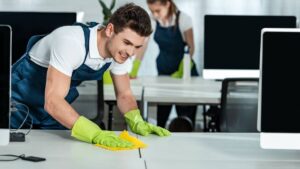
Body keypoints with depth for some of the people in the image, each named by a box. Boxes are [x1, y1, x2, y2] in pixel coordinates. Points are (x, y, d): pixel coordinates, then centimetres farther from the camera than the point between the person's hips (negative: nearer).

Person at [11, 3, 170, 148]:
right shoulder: (72, 42, -36)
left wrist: (137, 123, -20)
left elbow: (124, 94, 0)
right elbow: (52, 102, -41)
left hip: (57, 109, 6)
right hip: (20, 104, -6)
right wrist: (96, 134, -50)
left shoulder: (119, 49, -13)